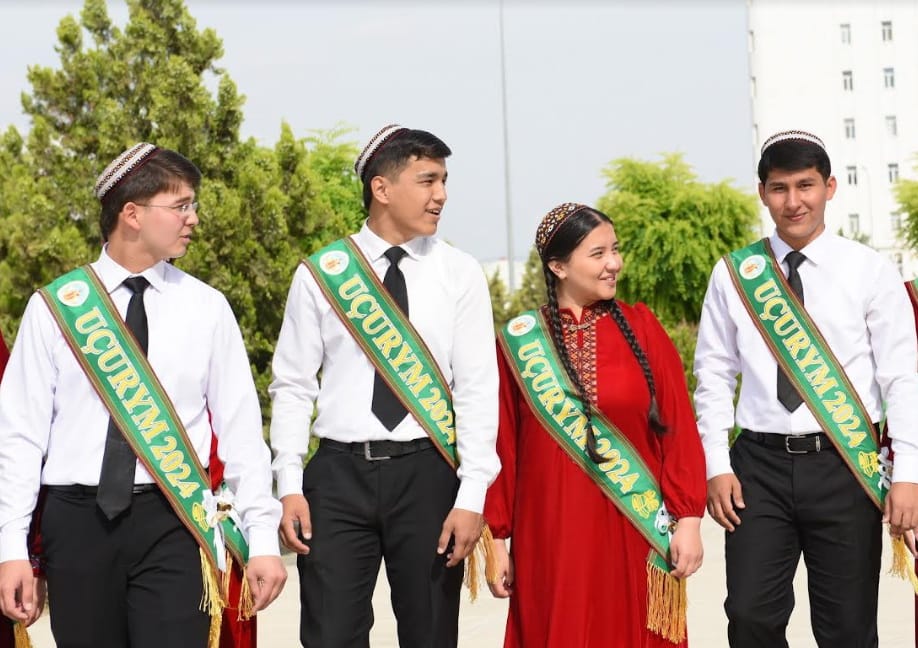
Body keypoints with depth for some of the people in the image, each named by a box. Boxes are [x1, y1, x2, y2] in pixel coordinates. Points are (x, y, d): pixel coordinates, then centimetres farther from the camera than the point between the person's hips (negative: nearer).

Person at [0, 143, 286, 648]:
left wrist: (262, 537, 0)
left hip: (172, 520, 0)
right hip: (76, 518, 0)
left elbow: (241, 429, 4)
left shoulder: (206, 308, 5)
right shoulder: (55, 306, 2)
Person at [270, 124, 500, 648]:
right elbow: (293, 386, 5)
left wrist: (472, 497, -7)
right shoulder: (321, 274, 3)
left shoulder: (461, 274, 2)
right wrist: (289, 486, -3)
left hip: (426, 473, 0)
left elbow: (479, 389, -1)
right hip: (338, 474, 0)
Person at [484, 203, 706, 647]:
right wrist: (496, 537, 2)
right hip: (552, 531, -1)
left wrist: (687, 519, -5)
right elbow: (501, 445, 3)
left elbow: (679, 429, 1)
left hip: (635, 532, 1)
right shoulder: (519, 341, 0)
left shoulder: (641, 328, 2)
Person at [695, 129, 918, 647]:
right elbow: (714, 377, 8)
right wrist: (717, 468, 2)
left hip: (845, 467, -1)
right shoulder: (734, 274, 6)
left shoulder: (870, 271, 0)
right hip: (760, 464, 1)